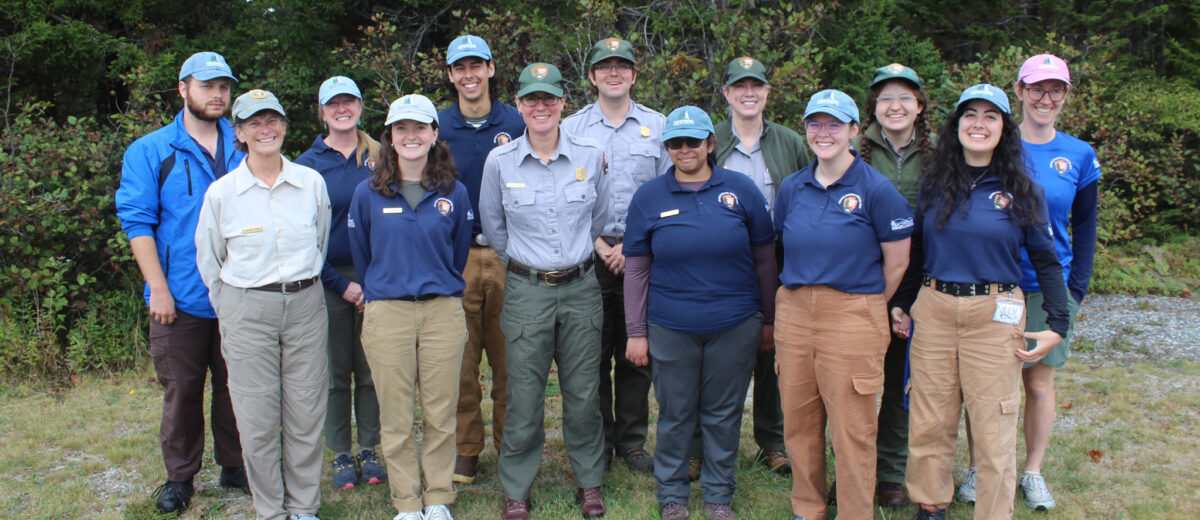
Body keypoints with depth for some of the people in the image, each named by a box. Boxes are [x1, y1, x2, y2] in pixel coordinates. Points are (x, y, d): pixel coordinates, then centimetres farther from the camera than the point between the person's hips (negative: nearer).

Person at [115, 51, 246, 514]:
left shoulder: (244, 147, 10)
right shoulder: (149, 151, 2)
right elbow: (137, 221, -3)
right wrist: (158, 287, -11)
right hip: (182, 299, -2)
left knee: (235, 385, 10)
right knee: (182, 389, 6)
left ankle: (235, 466, 24)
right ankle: (180, 476, 20)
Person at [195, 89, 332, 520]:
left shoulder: (312, 182, 3)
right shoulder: (221, 192, -1)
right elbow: (208, 261, 9)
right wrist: (230, 309, 12)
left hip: (306, 305, 2)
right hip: (247, 310, -1)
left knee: (306, 411, 5)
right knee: (258, 418, 2)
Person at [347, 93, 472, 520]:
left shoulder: (454, 193, 4)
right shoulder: (368, 194, 2)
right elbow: (361, 255, 12)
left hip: (443, 312, 1)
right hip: (387, 313, 0)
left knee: (441, 413, 6)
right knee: (396, 416, 5)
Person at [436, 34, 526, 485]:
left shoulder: (515, 122, 5)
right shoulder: (438, 127, 6)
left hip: (508, 253, 0)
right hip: (457, 256, 0)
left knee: (509, 355, 6)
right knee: (461, 357, 5)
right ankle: (465, 450, 18)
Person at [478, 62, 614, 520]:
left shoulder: (591, 156, -1)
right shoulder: (499, 162, -3)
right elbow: (493, 227, 12)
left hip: (581, 288, 1)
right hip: (526, 290, -1)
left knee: (583, 392, 9)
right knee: (524, 394, 3)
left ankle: (590, 482, 27)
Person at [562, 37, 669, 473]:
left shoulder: (657, 125, 8)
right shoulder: (572, 128, 6)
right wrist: (600, 247, -7)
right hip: (589, 253, 0)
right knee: (593, 352, 3)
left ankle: (632, 441, 19)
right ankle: (597, 442, 17)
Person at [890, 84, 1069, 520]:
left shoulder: (1021, 190, 2)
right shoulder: (934, 184, 8)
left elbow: (1046, 260, 4)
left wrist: (1057, 324, -3)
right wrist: (900, 303, 14)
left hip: (995, 316, -2)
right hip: (933, 310, 2)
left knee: (993, 427, 1)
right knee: (928, 422, 7)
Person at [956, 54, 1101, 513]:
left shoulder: (1079, 156, 4)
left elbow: (1084, 227, 10)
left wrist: (1076, 287, 3)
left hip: (1048, 288, 1)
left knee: (1039, 381, 8)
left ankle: (1033, 471, 25)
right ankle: (979, 468, 20)